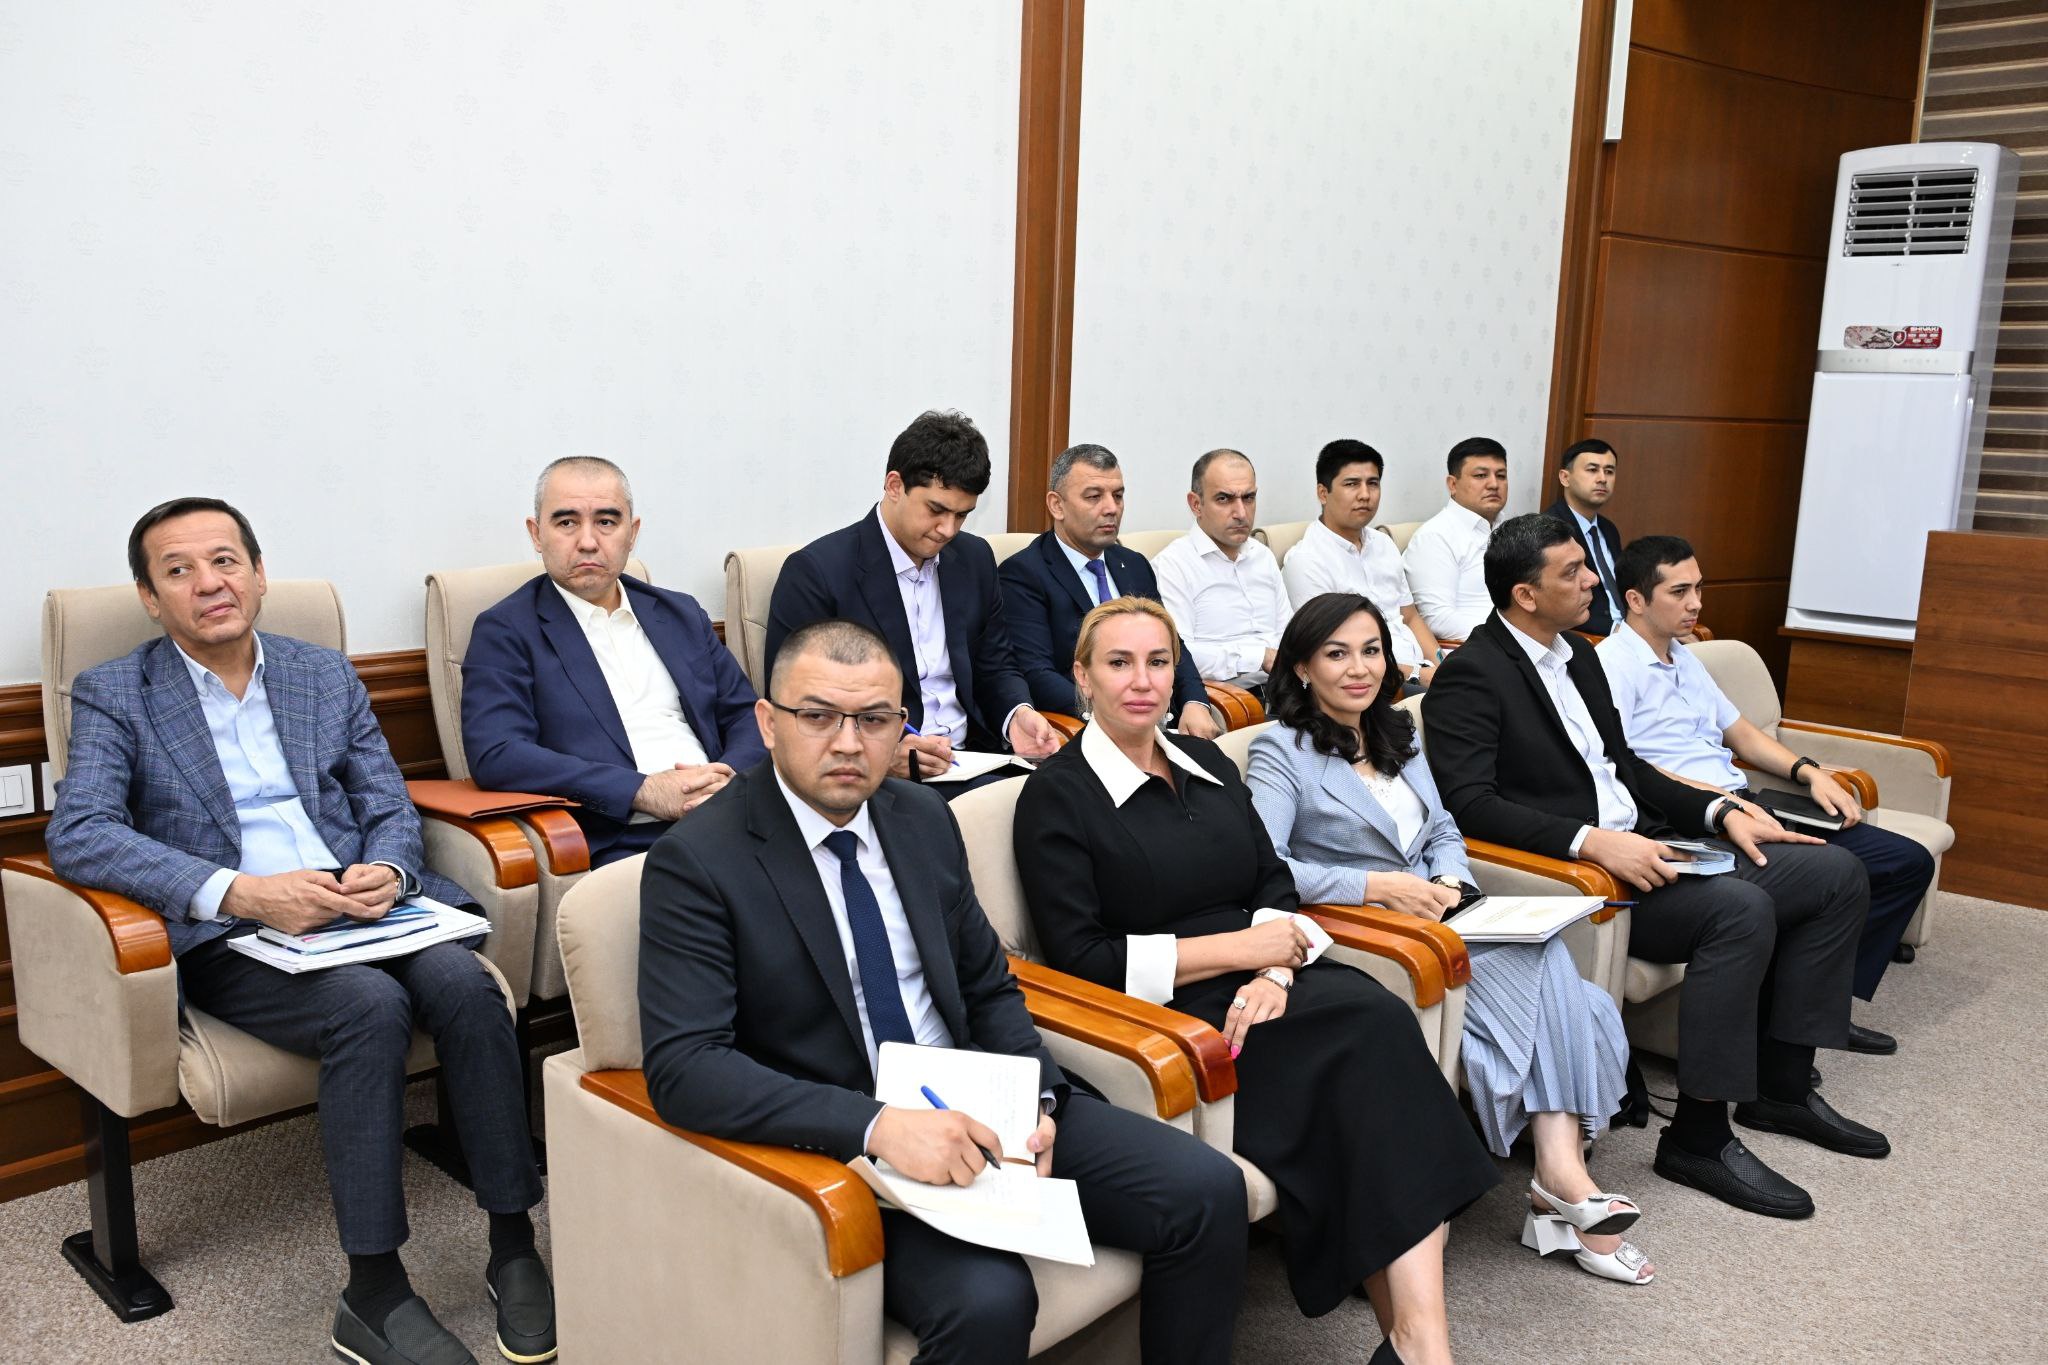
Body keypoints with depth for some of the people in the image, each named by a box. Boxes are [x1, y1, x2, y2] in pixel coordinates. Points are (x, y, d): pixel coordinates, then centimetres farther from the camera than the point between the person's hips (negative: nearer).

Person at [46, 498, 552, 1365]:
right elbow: (78, 834, -11)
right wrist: (240, 892, -24)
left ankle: (514, 1250, -17)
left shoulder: (328, 677, 16)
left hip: (360, 909, 3)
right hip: (231, 939, -3)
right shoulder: (114, 696, 5)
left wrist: (389, 870, -12)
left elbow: (392, 809, 13)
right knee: (370, 1004, -32)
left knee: (463, 982, -28)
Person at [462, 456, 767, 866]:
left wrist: (731, 776, -5)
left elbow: (747, 714, 19)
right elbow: (494, 756, -10)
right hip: (617, 845, -5)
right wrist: (643, 791, -15)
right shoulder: (505, 632, 4)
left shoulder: (680, 614, 20)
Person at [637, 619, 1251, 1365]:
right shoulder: (696, 861, -12)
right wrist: (878, 1125, -30)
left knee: (1208, 1191, -9)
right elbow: (683, 1066, -20)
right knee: (987, 1299, -32)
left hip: (978, 1106, 6)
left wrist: (1033, 1100, -6)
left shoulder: (923, 818, 7)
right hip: (844, 1143, -5)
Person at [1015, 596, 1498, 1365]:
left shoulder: (1208, 764, 17)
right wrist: (1238, 948, -12)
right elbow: (1079, 955, -10)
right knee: (1369, 1030, -27)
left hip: (1261, 987, 6)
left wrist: (1273, 972, -12)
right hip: (1173, 1013, -5)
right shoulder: (1056, 795, -2)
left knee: (1377, 1022, -26)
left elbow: (1274, 883, 11)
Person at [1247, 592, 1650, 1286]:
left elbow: (1444, 832, 21)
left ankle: (1561, 1173, -28)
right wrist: (1380, 886, -20)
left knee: (1543, 954, -23)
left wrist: (1449, 881, -3)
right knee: (1532, 964, -25)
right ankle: (1562, 1179, -20)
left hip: (1431, 920, 7)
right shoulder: (1283, 752, -5)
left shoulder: (1396, 736, 19)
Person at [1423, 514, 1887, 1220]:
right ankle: (1699, 1136, -17)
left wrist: (1720, 811, 9)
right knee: (1741, 908, -30)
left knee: (1837, 874, 5)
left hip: (1643, 845, 10)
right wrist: (1590, 841, -31)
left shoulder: (1578, 654, 16)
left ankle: (1781, 1085, 14)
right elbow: (1468, 801, -23)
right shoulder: (1471, 676, -13)